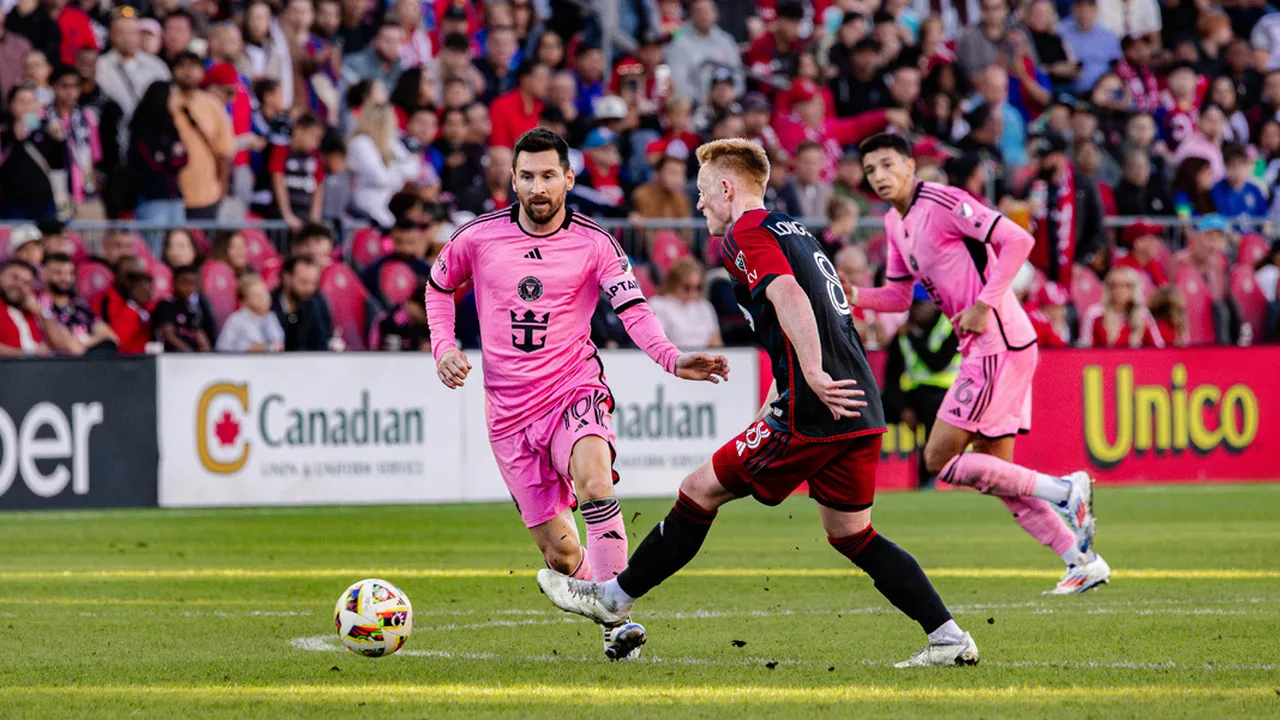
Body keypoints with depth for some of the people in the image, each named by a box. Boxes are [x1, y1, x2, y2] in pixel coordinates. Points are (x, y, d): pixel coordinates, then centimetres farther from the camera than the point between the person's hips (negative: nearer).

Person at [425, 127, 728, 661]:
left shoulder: (594, 244, -3)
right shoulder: (478, 238, 1)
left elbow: (634, 310, -11)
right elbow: (439, 285, 19)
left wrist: (672, 359, -28)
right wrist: (443, 348, 4)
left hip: (573, 391, -2)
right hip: (510, 412, 2)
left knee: (594, 484, -34)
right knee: (558, 550, 0)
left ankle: (616, 613, -30)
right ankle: (614, 628, 22)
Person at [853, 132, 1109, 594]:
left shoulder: (942, 202, -13)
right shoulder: (895, 224, 15)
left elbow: (1017, 241, -18)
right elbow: (898, 295, 23)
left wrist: (984, 304, -21)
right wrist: (854, 296, 3)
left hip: (999, 344, -10)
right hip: (981, 348, 10)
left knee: (940, 460, -10)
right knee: (996, 472, 10)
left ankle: (1063, 491, -9)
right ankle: (1083, 562, 11)